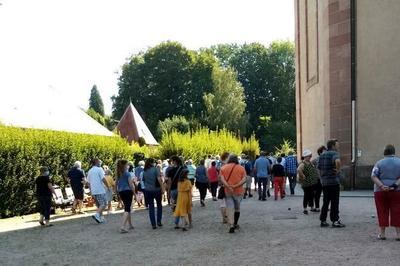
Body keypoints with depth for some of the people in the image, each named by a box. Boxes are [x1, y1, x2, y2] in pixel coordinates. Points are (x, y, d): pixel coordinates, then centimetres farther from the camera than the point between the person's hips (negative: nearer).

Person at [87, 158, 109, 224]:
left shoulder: (90, 171, 15)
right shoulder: (99, 169, -7)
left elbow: (88, 182, 16)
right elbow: (103, 179, -16)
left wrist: (91, 192, 22)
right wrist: (108, 186, -6)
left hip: (93, 191, 7)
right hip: (100, 190, -7)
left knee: (99, 205, 16)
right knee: (103, 204, -5)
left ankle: (101, 218, 15)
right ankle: (97, 215, -20)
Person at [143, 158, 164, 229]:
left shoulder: (144, 171, 6)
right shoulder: (155, 169, -8)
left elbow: (143, 181, 12)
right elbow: (159, 179, -14)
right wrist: (162, 188, -11)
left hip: (147, 191, 3)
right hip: (156, 189, -3)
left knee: (151, 207, 6)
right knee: (159, 205, 17)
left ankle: (153, 224, 4)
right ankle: (159, 221, 12)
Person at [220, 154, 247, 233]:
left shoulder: (223, 168, 4)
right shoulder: (241, 168, 3)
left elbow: (222, 179, -9)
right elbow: (244, 179, -10)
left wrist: (228, 187, -18)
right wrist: (236, 186, -16)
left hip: (227, 191, 0)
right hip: (238, 191, 0)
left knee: (230, 208, 0)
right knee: (237, 208, 17)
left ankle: (231, 226, -12)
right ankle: (235, 224, 28)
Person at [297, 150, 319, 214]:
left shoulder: (310, 162, 11)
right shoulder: (303, 164, -18)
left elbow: (314, 170, 29)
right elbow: (298, 170, -38)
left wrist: (316, 176, 16)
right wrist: (303, 176, -28)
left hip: (313, 182, 8)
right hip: (306, 183, -8)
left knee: (312, 195, 16)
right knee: (306, 195, -1)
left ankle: (312, 207, 28)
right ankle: (304, 209, 9)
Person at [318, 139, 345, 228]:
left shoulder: (322, 155, 15)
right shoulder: (334, 153, -10)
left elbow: (319, 168, 18)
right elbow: (337, 161, -33)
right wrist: (338, 170, -18)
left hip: (324, 182, 7)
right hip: (334, 181, -7)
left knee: (326, 202, 13)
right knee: (334, 202, -1)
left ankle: (323, 221, 14)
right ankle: (335, 221, 2)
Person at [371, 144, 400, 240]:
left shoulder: (379, 163, 1)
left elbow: (373, 176, -8)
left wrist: (381, 186, -14)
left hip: (380, 191, 0)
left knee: (382, 212, 5)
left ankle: (382, 233, 9)